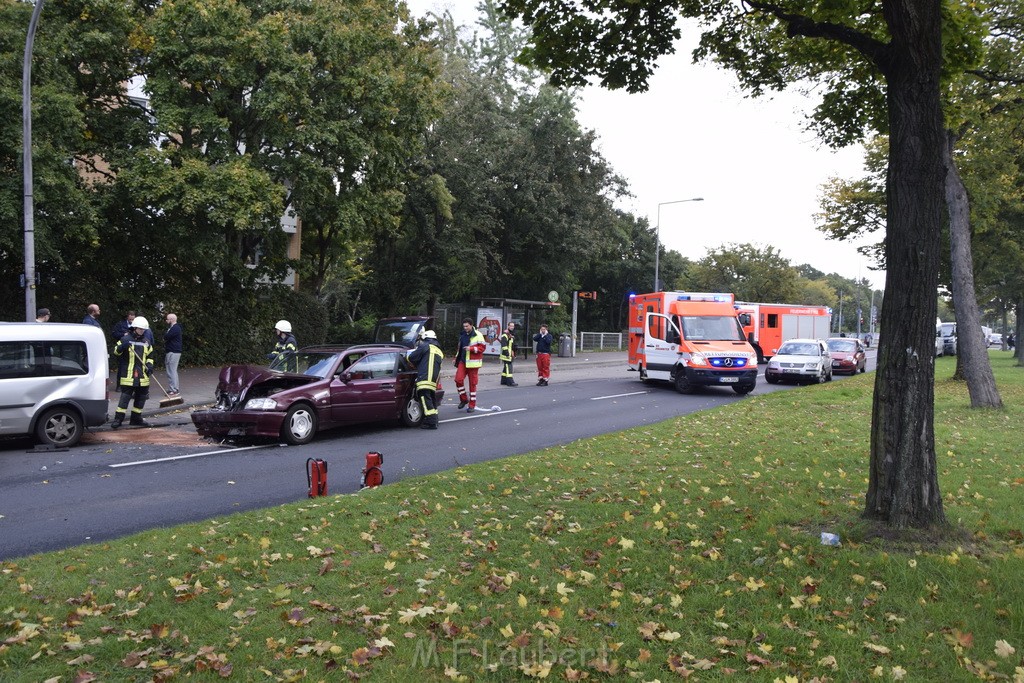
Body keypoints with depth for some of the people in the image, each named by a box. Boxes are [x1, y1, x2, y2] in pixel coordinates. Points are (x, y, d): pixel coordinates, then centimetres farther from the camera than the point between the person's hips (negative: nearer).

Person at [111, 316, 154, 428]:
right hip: (128, 374, -6)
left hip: (142, 375, 6)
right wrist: (122, 347, -24)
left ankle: (136, 418, 22)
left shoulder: (146, 342, 14)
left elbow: (150, 356, 21)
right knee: (125, 396, -8)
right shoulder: (126, 338, -1)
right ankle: (118, 419, -3)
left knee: (141, 396, 11)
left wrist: (149, 365, 3)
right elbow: (116, 351, -3)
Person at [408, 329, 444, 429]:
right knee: (432, 400, 17)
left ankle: (431, 422, -17)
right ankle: (433, 420, 23)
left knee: (426, 401, -10)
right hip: (434, 380, 9)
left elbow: (411, 358, -2)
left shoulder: (425, 346, 1)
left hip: (425, 379, -9)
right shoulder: (439, 351, 26)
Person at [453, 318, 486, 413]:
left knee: (472, 383, 1)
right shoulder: (462, 335, 14)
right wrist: (457, 358, 22)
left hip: (472, 363, -5)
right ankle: (463, 399, 10)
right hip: (463, 361, 5)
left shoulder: (477, 335, -7)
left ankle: (472, 404, 10)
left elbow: (482, 347, -11)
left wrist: (471, 348, -21)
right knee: (458, 379, -9)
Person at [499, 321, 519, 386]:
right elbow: (504, 345, -20)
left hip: (510, 355, 10)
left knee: (506, 367, 14)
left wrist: (514, 354, 24)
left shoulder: (512, 335, 20)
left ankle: (504, 380, 21)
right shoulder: (505, 335, -12)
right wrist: (506, 352, -24)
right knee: (508, 367, -13)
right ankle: (510, 382, -16)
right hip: (507, 355, -10)